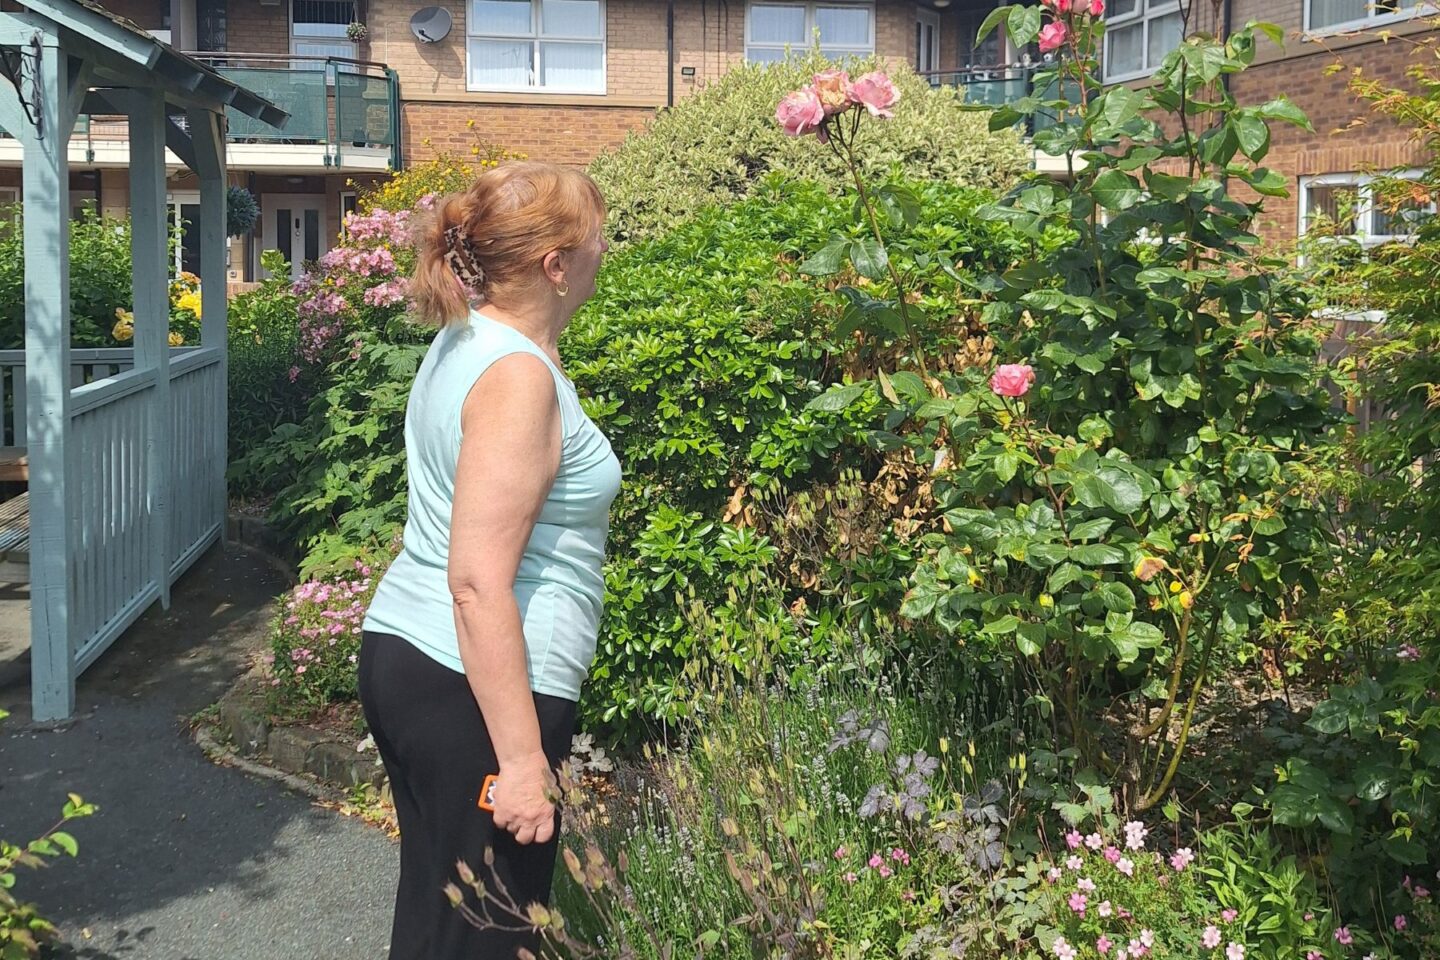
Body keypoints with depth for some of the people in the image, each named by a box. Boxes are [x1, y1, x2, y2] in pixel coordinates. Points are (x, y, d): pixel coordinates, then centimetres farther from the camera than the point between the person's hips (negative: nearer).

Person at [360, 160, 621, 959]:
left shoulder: (461, 341, 9)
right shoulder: (518, 377, -20)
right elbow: (479, 582, -25)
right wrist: (521, 759, -23)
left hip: (405, 654, 10)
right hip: (475, 689, -10)